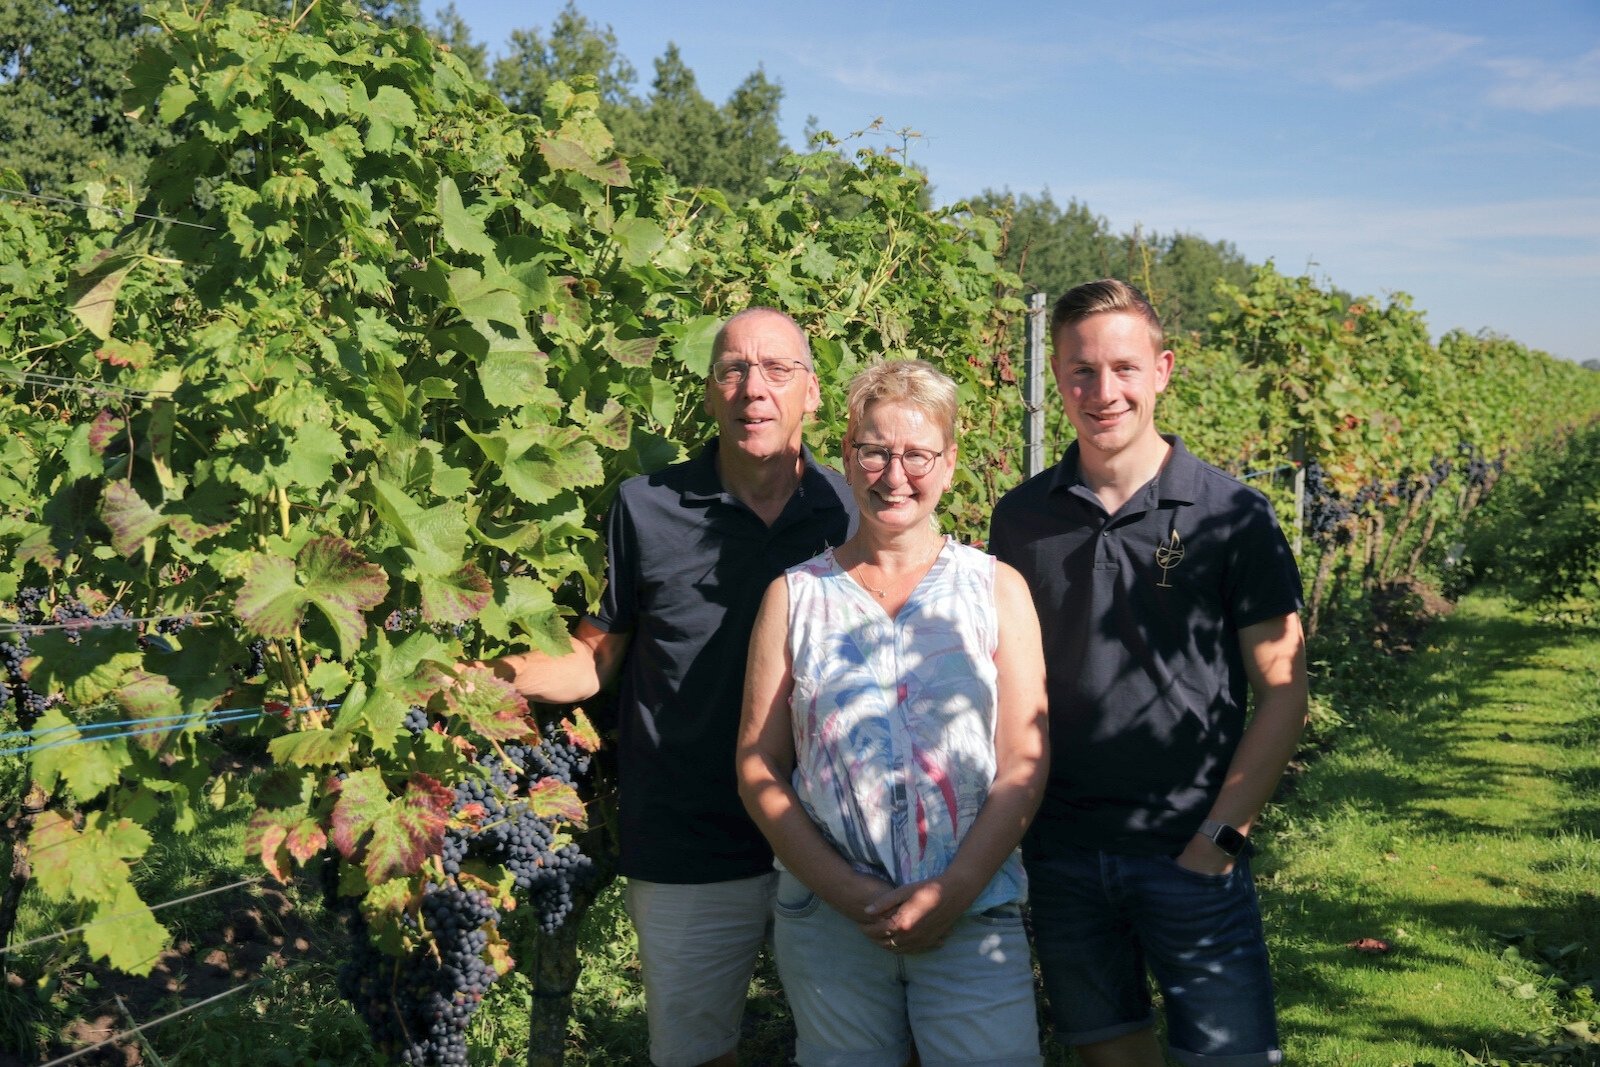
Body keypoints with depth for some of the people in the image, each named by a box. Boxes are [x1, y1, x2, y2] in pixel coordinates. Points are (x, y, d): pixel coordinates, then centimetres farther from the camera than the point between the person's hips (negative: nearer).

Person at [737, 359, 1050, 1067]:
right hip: (826, 918, 1)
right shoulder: (795, 595, 8)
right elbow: (758, 765, 4)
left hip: (972, 915, 0)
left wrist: (954, 889, -11)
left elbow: (1025, 761, 1)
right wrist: (841, 887, -8)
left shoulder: (996, 589, 8)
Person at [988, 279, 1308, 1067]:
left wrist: (1218, 839, -10)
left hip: (1192, 858, -2)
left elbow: (1282, 693, -3)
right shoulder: (1021, 518, 4)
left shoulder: (1233, 518, -4)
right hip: (1060, 855, 3)